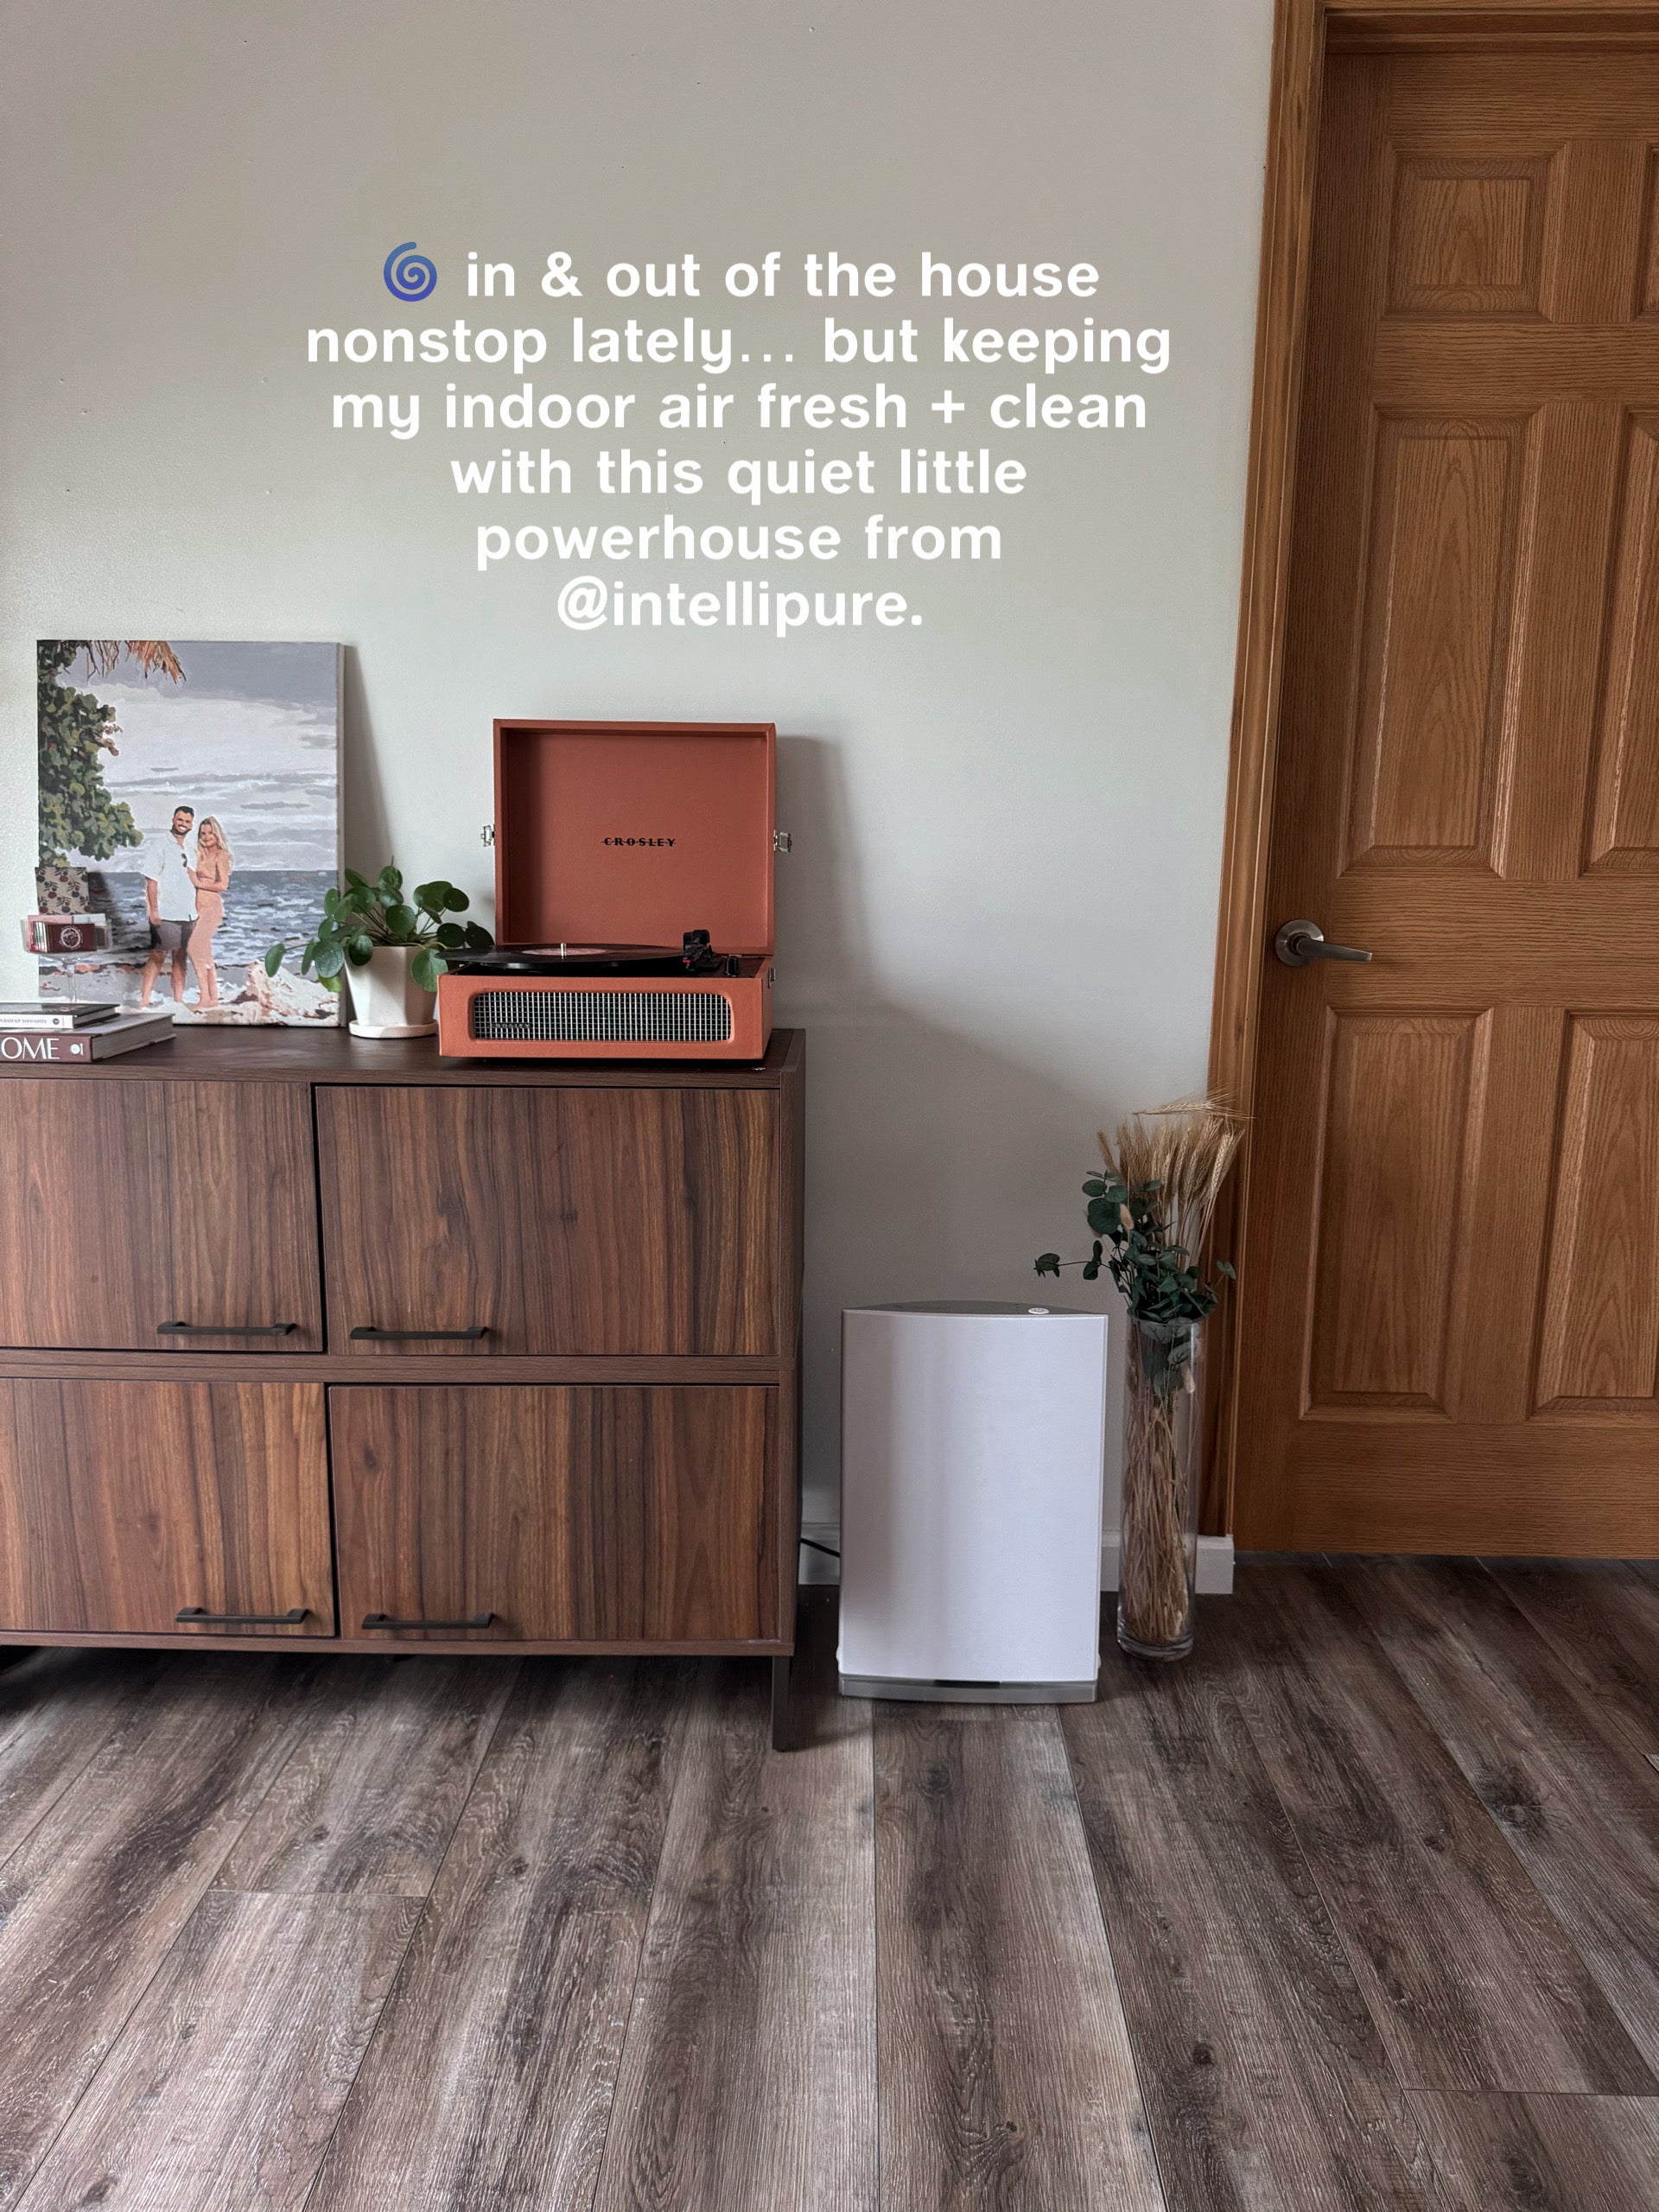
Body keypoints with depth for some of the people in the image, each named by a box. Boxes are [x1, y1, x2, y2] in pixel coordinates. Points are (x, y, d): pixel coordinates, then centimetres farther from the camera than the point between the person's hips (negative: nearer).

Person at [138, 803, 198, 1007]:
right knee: (157, 956, -6)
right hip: (165, 912, -6)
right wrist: (154, 909, -15)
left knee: (180, 957, 8)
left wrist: (196, 910, 14)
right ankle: (144, 1000, -2)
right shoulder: (159, 843, -4)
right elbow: (151, 879, -9)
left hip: (187, 913, 6)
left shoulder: (190, 848, 15)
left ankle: (178, 1000, 12)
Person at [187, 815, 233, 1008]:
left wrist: (199, 883, -10)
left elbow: (223, 884, -14)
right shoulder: (202, 855, 17)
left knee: (195, 946, -17)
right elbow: (198, 879, 15)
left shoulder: (221, 855, -5)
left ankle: (205, 996, -13)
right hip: (200, 908, 8)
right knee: (204, 954, 9)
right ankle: (213, 997, 15)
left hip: (212, 908, -8)